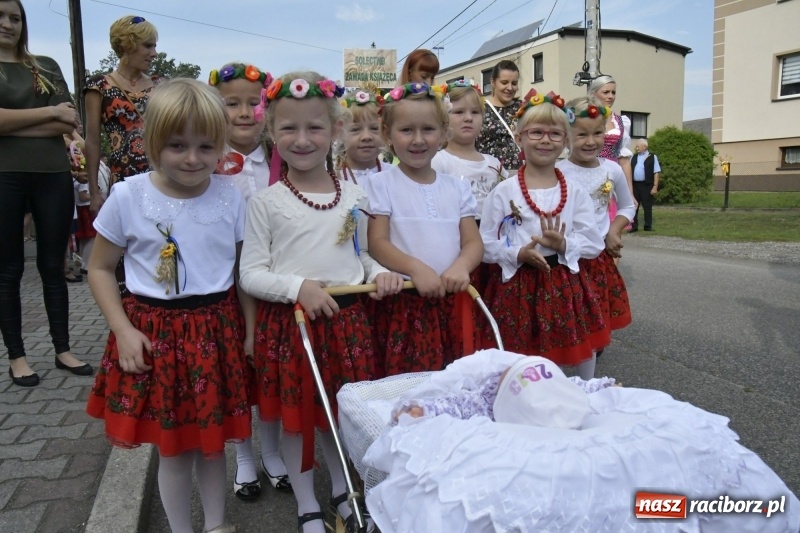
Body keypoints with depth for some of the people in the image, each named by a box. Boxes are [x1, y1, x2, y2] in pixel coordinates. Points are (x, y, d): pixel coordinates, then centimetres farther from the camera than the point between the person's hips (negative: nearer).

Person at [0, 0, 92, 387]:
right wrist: (50, 112, -8)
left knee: (53, 266, 7)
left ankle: (63, 349, 17)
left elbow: (69, 124, 0)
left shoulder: (46, 67, 12)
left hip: (53, 175, 2)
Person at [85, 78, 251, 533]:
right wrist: (123, 330, -7)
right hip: (155, 332, -1)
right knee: (174, 449, 12)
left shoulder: (231, 197, -4)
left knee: (213, 442, 16)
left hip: (217, 329, 1)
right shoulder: (129, 196, -7)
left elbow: (242, 269, 5)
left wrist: (250, 326, -1)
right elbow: (101, 269, 2)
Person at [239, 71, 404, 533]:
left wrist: (379, 273, -8)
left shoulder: (355, 197, 2)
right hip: (289, 322, -2)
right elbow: (251, 274, -7)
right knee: (297, 418, 11)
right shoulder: (267, 202, -7)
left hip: (347, 320, 3)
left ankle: (343, 494, 42)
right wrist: (297, 287, -23)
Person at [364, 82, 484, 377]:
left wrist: (461, 266, -16)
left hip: (452, 301, 4)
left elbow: (473, 242, 5)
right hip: (403, 304, -3)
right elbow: (377, 243, -8)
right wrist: (416, 268, -23)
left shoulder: (457, 187, 10)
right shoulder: (381, 184, -1)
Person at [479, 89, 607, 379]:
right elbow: (485, 245, -5)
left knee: (583, 354, 14)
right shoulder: (503, 192, -6)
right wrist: (518, 254, -21)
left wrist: (564, 245, -17)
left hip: (564, 286, 3)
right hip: (517, 287, -2)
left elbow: (595, 243, 2)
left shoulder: (575, 192, 2)